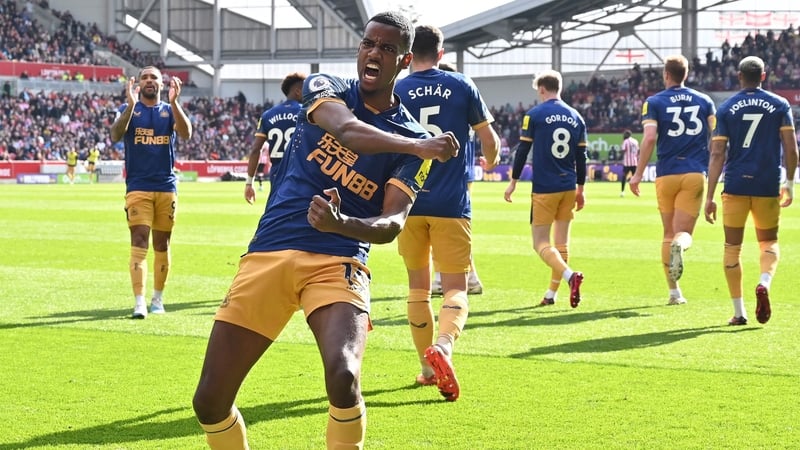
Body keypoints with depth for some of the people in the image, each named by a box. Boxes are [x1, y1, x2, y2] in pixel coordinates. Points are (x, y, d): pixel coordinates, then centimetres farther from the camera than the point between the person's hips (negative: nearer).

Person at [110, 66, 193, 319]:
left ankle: (158, 299, 22)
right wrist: (131, 105, -27)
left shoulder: (170, 110, 8)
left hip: (166, 187, 2)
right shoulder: (128, 109, 4)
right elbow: (116, 136, -15)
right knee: (139, 242, -12)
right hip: (138, 187, -2)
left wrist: (174, 102, -23)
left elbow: (186, 134, -12)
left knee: (161, 244, 9)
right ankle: (139, 303, -17)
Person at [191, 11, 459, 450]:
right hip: (268, 254, 1)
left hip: (338, 262, -1)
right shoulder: (325, 88, 7)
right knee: (209, 401, -3)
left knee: (343, 375, -29)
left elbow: (392, 224, -5)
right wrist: (418, 147, -29)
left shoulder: (411, 138, 7)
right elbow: (347, 131, -18)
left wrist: (343, 224, -26)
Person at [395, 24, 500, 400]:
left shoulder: (395, 92, 1)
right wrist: (491, 161, 31)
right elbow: (489, 139, 9)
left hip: (410, 203, 1)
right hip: (451, 205, -1)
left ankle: (428, 368, 19)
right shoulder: (461, 86, 1)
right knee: (455, 288, 0)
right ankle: (443, 345, -29)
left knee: (418, 287, 16)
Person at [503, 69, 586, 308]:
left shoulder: (534, 115, -6)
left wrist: (513, 181, 4)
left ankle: (569, 274, -27)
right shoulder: (575, 117, 8)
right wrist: (580, 188, 18)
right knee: (561, 242, 12)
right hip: (568, 187, 5)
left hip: (544, 188, -5)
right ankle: (551, 294, 15)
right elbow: (581, 157, 10)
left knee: (541, 243, -2)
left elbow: (522, 150, -5)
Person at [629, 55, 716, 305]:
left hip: (666, 174, 0)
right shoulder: (704, 101, 11)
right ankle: (680, 244, -37)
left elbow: (650, 137, -10)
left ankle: (674, 291, 11)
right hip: (695, 174, 1)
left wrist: (638, 174, -7)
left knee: (669, 234, 13)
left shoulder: (654, 102, 3)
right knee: (683, 234, 1)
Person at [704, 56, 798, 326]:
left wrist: (710, 197, -1)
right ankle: (764, 283, -15)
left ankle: (739, 312, 5)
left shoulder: (727, 109, 2)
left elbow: (717, 155, -2)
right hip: (768, 185, 0)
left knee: (732, 247, 8)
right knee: (769, 243, 16)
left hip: (736, 185, 0)